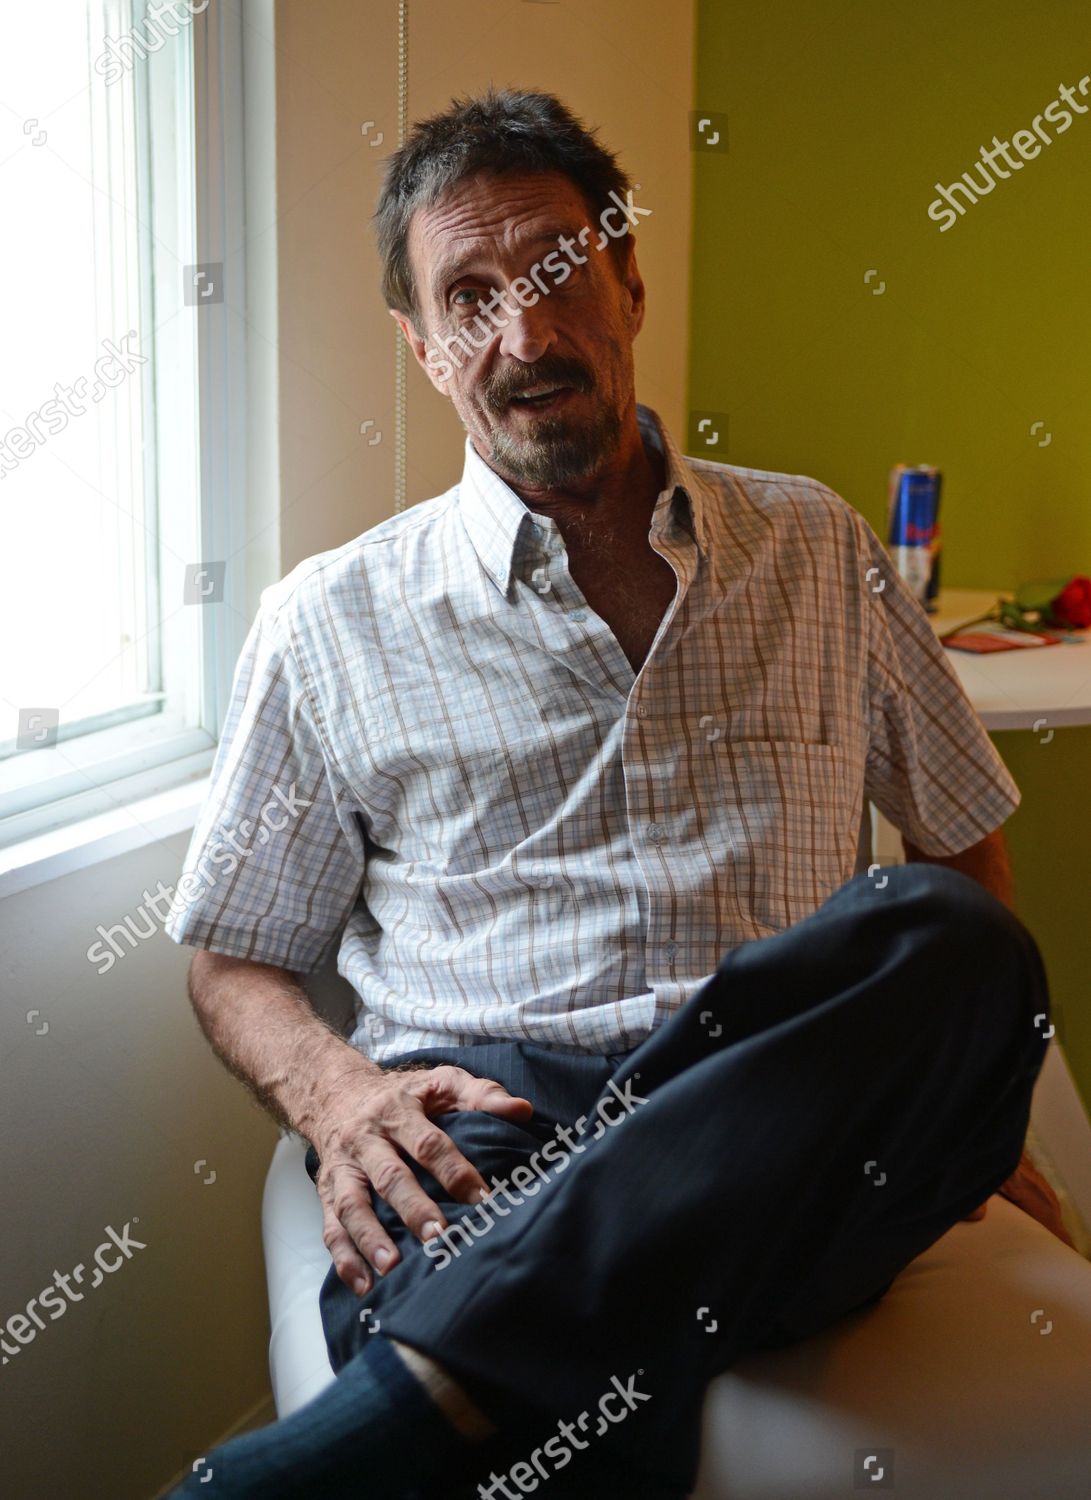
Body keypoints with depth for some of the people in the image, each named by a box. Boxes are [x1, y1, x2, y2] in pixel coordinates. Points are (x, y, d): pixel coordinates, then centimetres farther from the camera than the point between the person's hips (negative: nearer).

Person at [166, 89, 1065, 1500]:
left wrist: (968, 1094, 8)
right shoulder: (331, 620, 12)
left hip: (789, 1131, 5)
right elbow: (236, 961, 16)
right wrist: (339, 1094, -7)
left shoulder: (821, 551, 17)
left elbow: (963, 848, 25)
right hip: (487, 1119, -4)